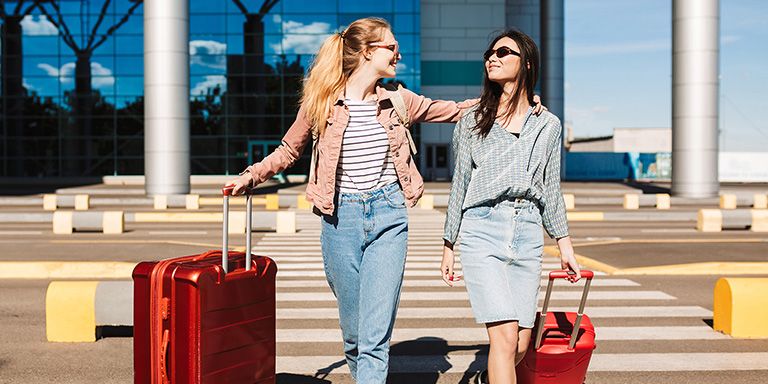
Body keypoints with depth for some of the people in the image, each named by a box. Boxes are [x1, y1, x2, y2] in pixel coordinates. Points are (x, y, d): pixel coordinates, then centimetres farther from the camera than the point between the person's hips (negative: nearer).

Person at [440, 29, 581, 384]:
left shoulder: (548, 125, 12)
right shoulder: (473, 121, 9)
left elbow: (551, 191, 17)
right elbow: (460, 184, 10)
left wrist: (565, 247, 14)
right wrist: (448, 247, 9)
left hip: (528, 236, 2)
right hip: (482, 232, -2)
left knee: (521, 346, 4)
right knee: (505, 335, -15)